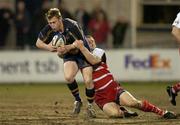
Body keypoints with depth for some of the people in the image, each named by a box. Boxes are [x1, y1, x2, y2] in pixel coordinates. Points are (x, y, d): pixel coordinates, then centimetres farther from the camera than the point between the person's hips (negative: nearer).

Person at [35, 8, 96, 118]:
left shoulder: (71, 26, -29)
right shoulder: (49, 29, -15)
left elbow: (81, 43, -24)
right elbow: (38, 43, -2)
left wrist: (68, 47, -38)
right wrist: (48, 47, -22)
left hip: (83, 53, -3)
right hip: (69, 56, 3)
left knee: (88, 81, -16)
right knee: (68, 77, -26)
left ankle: (90, 106, 9)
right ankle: (77, 100, -1)